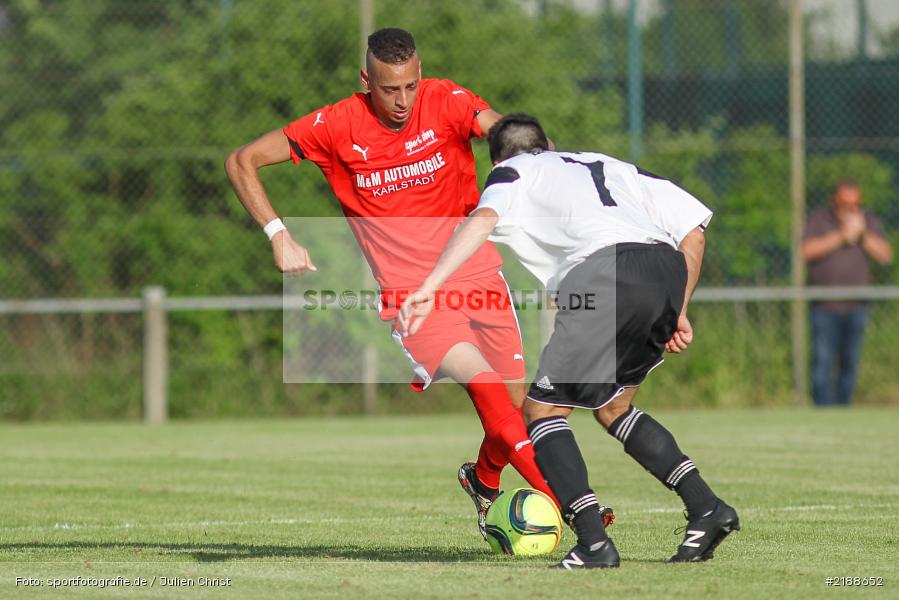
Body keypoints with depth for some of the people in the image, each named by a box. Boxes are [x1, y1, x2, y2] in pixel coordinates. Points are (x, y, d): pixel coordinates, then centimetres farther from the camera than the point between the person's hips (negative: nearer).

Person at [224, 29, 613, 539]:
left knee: (515, 402, 4)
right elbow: (242, 162, 0)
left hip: (478, 276, 3)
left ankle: (485, 481, 36)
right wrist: (280, 237, -8)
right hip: (410, 294, -3)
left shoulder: (446, 101, -5)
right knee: (482, 380, -24)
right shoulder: (337, 127, -6)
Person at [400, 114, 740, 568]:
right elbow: (693, 223, 29)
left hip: (604, 269, -6)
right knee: (612, 406, 25)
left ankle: (593, 542, -9)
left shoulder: (514, 172, 23)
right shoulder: (608, 166, 37)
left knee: (542, 409, 5)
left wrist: (428, 289, -10)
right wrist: (675, 313, 33)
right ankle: (706, 507, 14)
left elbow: (484, 217, -1)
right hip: (667, 267, 6)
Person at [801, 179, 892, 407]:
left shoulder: (869, 221, 9)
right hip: (825, 307, -3)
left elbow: (885, 255, -2)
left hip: (856, 307, 3)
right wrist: (841, 236, -15)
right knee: (823, 361, -10)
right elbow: (807, 251, -13)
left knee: (850, 363, 5)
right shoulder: (818, 219, 2)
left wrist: (863, 235, -14)